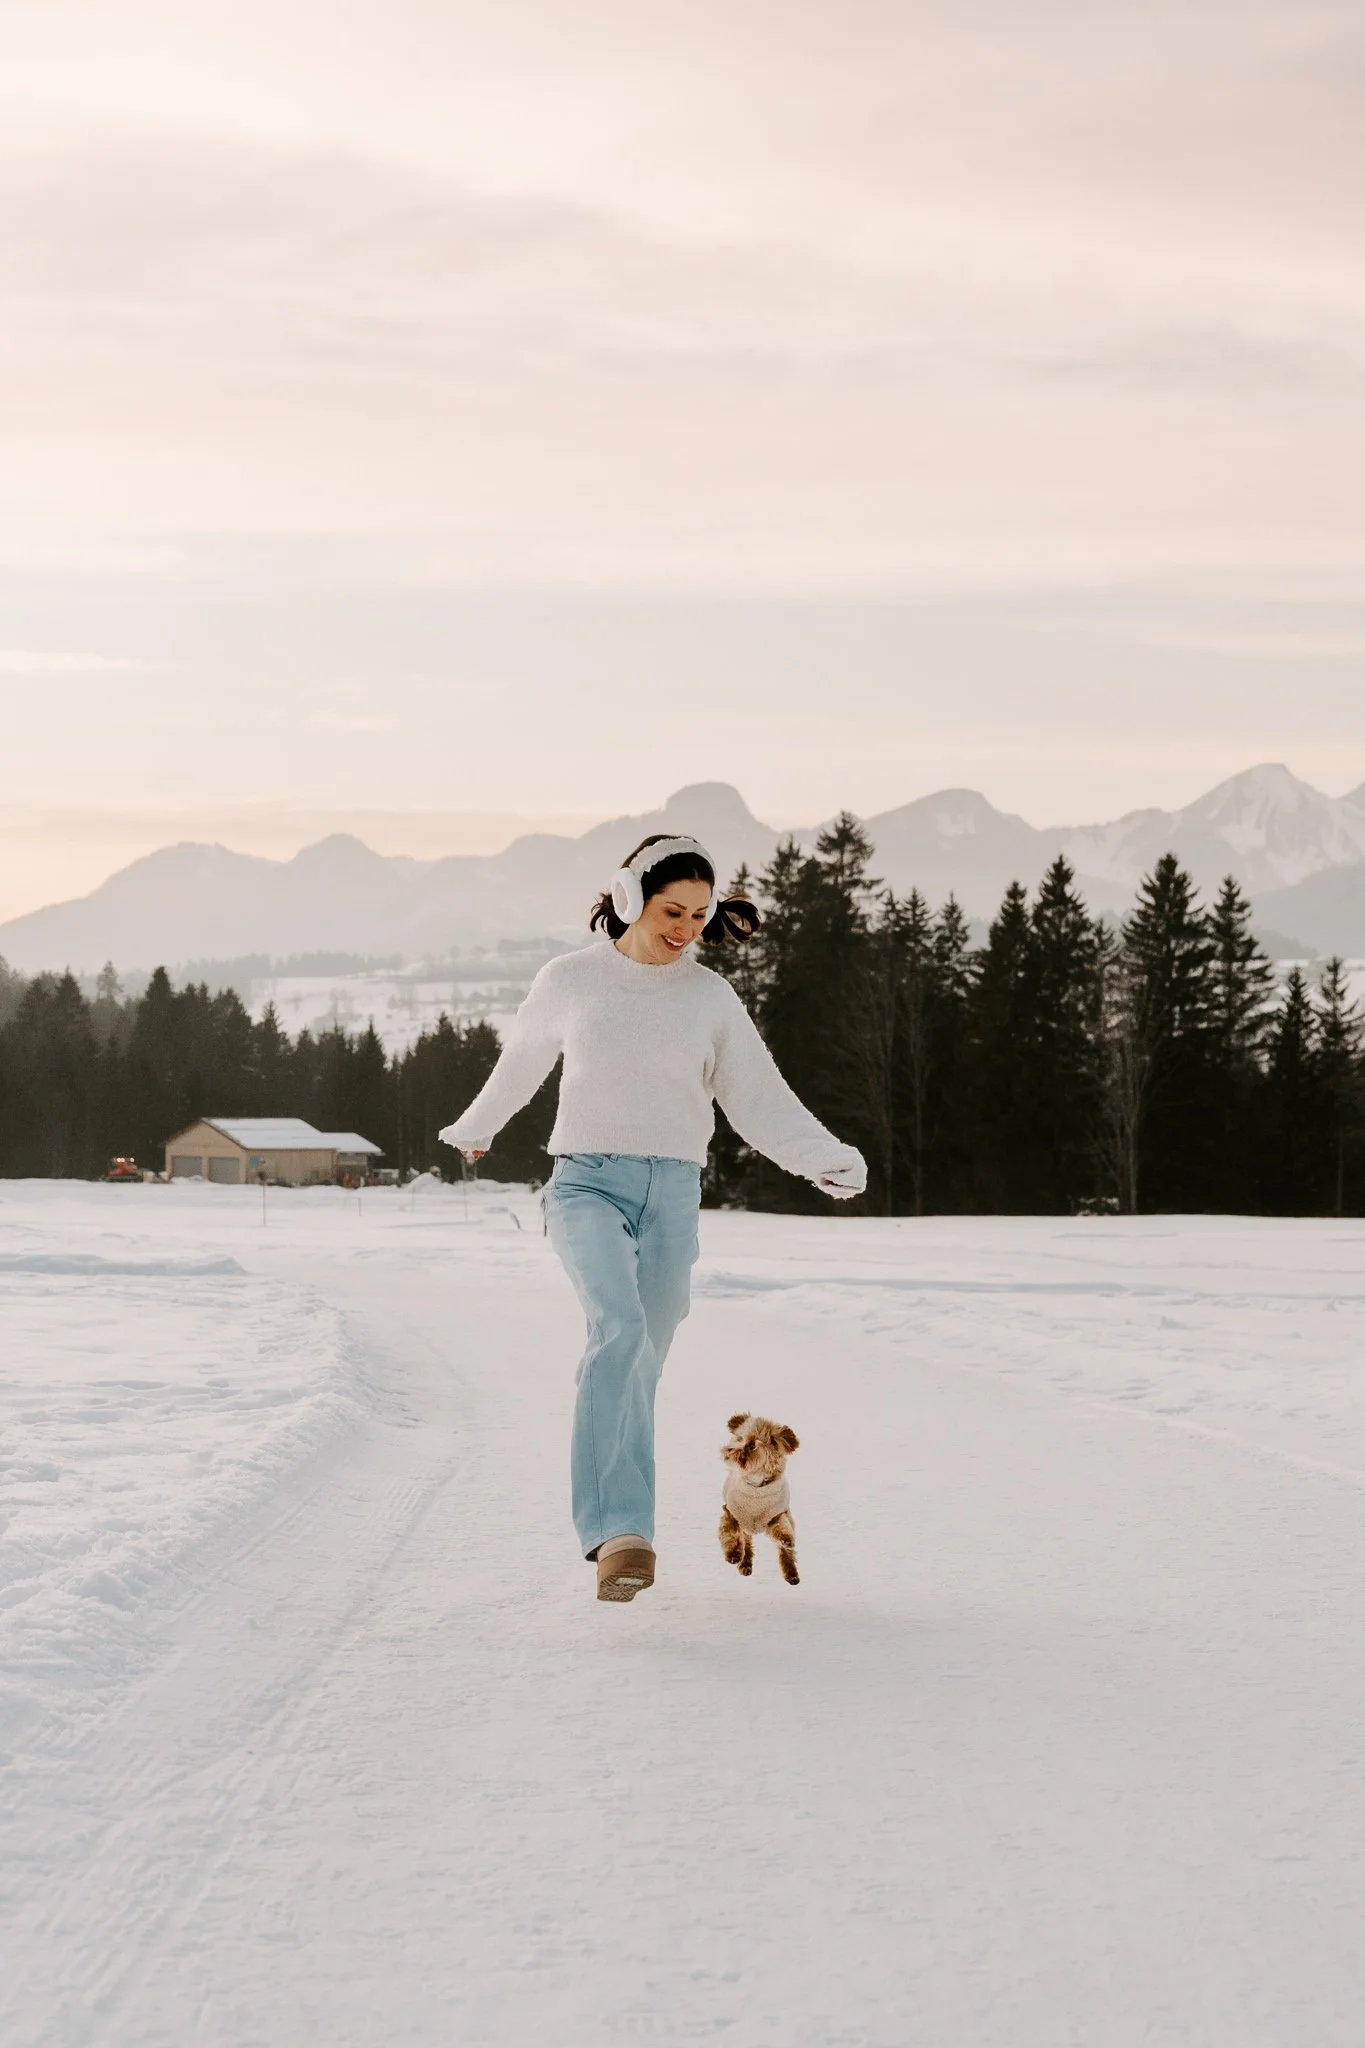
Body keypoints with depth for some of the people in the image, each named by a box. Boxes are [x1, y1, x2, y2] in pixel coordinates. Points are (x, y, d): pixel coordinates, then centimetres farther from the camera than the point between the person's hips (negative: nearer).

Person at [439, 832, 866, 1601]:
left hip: (673, 1194, 3)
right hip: (588, 1183, -3)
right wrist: (475, 1129, 37)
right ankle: (619, 1529, -35)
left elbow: (760, 1100, 5)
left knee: (641, 1364, 6)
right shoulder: (570, 981, 3)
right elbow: (521, 1063, 22)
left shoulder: (711, 997, 8)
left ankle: (615, 1532, 22)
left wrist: (827, 1158, -10)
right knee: (619, 1330, -27)